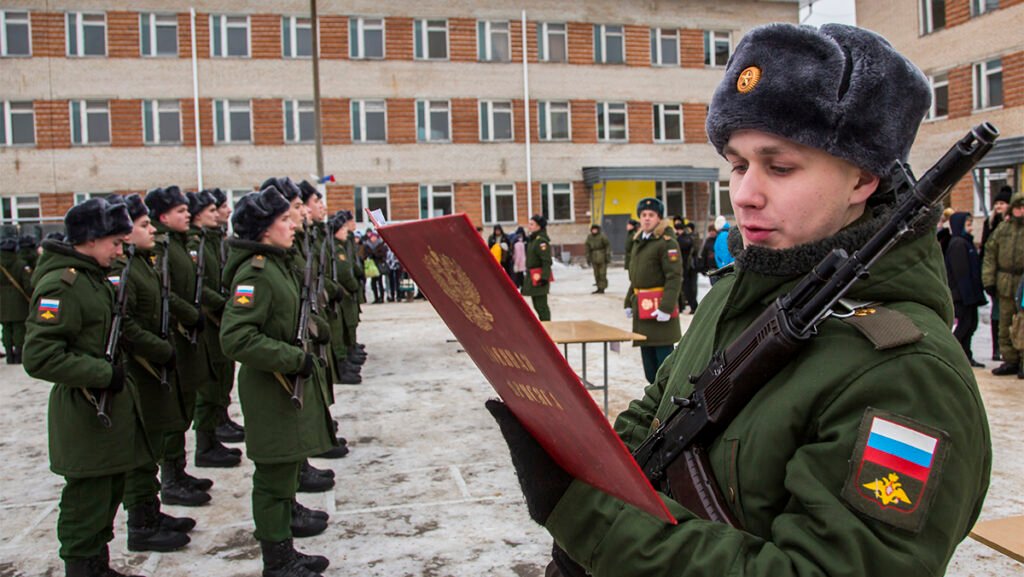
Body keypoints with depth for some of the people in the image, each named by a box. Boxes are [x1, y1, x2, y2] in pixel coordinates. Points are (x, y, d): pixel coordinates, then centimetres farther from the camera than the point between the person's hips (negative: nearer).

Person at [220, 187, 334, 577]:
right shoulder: (254, 272, -20)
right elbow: (236, 338, -28)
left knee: (284, 469, 20)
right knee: (275, 475, 1)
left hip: (289, 384, 10)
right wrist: (294, 358, -24)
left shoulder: (276, 264, 12)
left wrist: (304, 358, 16)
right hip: (271, 389, -10)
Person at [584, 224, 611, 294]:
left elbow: (608, 245, -7)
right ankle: (599, 288, 14)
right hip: (594, 258, 5)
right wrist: (588, 258, 10)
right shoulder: (589, 237, 5)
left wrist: (608, 255, -11)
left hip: (602, 258, -5)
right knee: (596, 274, 7)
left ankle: (602, 289, -1)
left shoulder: (602, 236, -10)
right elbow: (588, 247, 11)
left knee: (602, 273, -6)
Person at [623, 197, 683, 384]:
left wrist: (666, 307, -23)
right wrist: (629, 302, 19)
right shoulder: (638, 241, 17)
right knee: (648, 358, 15)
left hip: (659, 306, -8)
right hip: (642, 307, 9)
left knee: (664, 355, -6)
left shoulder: (667, 242, -10)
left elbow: (675, 277, -17)